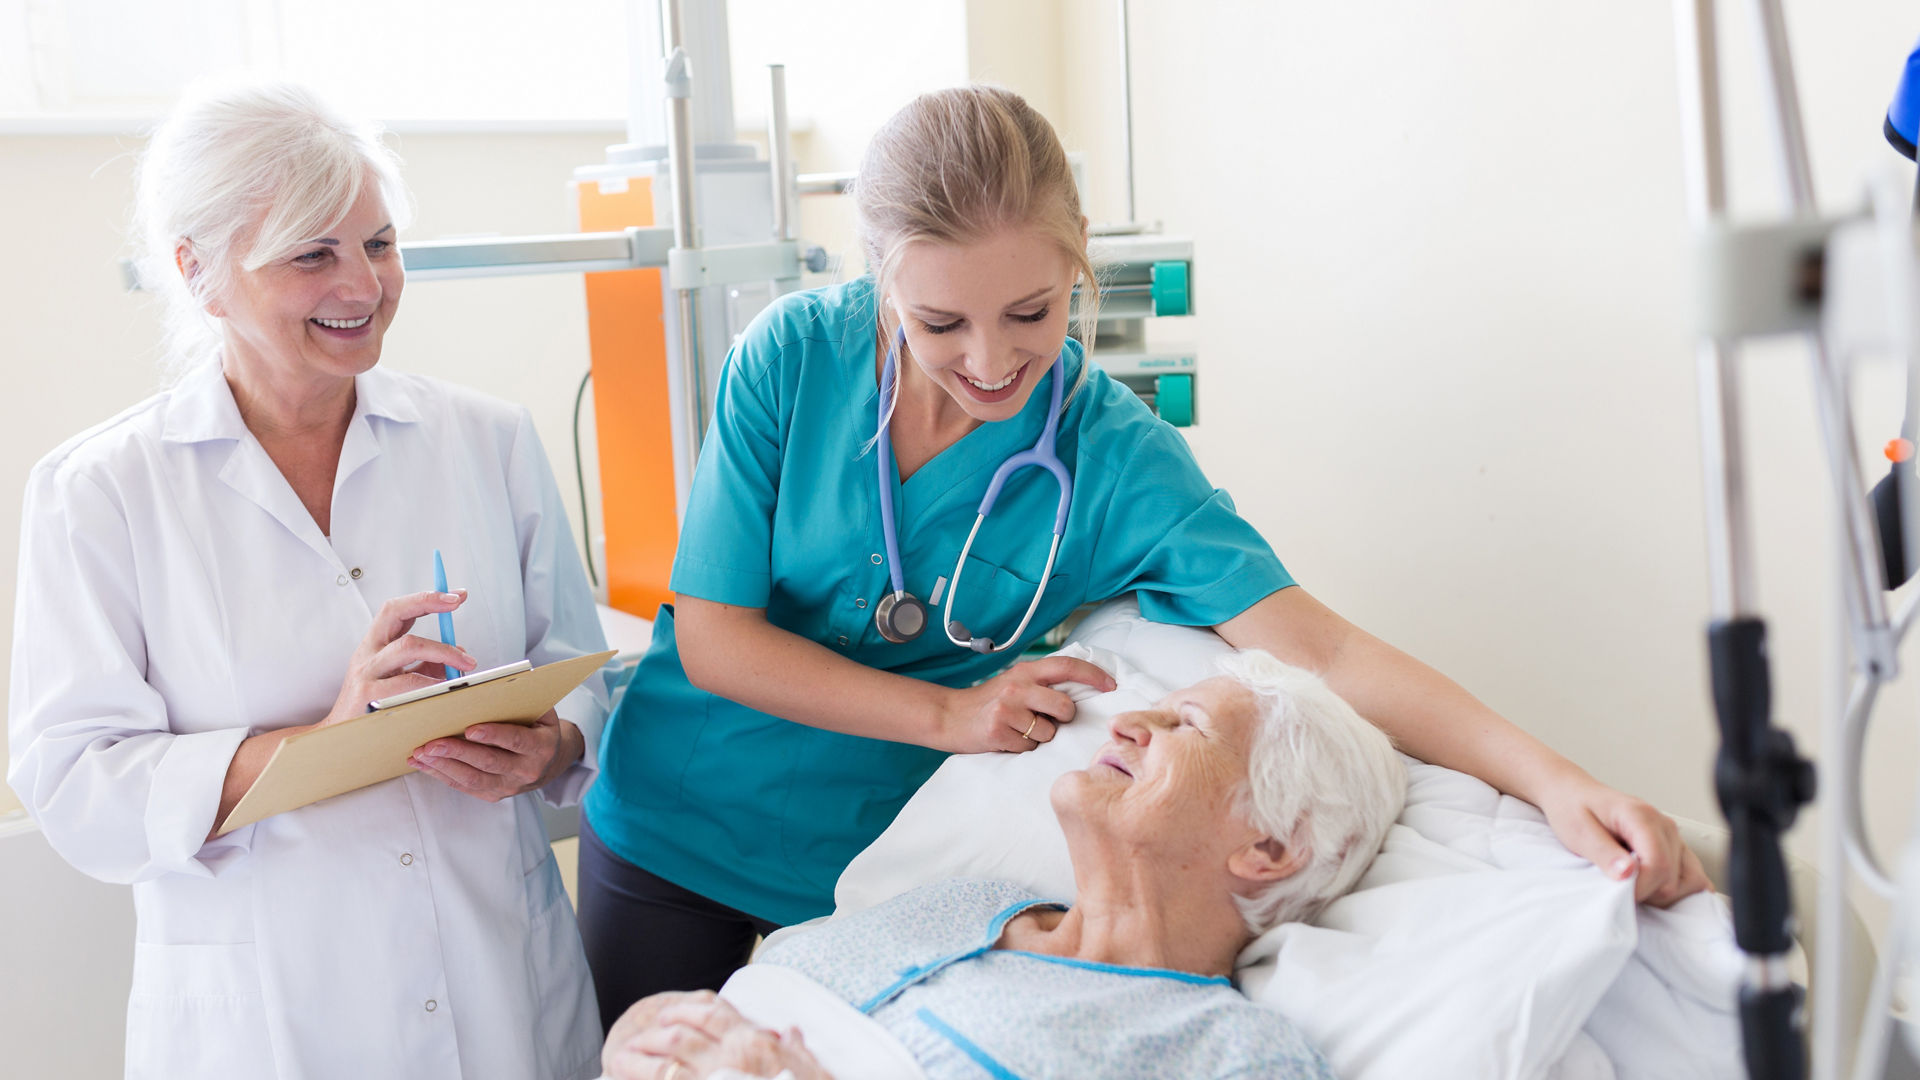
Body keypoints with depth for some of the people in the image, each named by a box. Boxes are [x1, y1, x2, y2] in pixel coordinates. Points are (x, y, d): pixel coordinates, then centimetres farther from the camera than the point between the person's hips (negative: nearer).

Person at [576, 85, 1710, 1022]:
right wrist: (949, 714, -23)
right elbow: (715, 638, -15)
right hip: (675, 822, 2)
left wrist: (1554, 780, -40)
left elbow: (1327, 653, -28)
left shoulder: (1114, 457, -21)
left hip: (877, 863, -1)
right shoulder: (796, 356, -19)